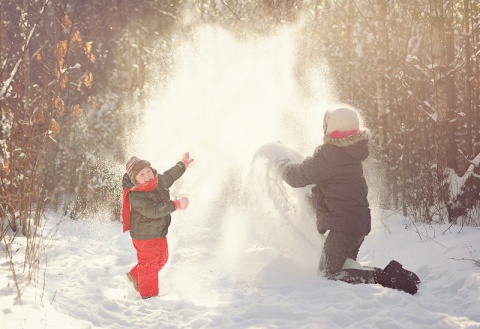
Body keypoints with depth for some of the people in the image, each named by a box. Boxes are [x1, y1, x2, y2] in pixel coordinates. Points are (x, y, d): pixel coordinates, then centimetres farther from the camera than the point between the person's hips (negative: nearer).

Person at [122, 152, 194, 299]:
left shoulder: (159, 181, -5)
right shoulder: (135, 196, -29)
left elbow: (169, 176, 19)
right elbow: (153, 211, -39)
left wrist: (182, 165, 32)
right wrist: (175, 205, -41)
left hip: (159, 232, 9)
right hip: (144, 235, -9)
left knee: (161, 259, 25)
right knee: (149, 263, 4)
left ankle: (135, 276, 44)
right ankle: (149, 295, 21)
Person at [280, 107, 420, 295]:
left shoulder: (328, 154, -18)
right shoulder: (350, 151, 9)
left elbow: (297, 177, -14)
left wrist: (285, 165, 7)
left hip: (342, 225, -9)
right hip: (360, 223, 9)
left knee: (328, 274, -6)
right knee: (346, 267, 22)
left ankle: (384, 277, -17)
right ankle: (392, 275, 7)